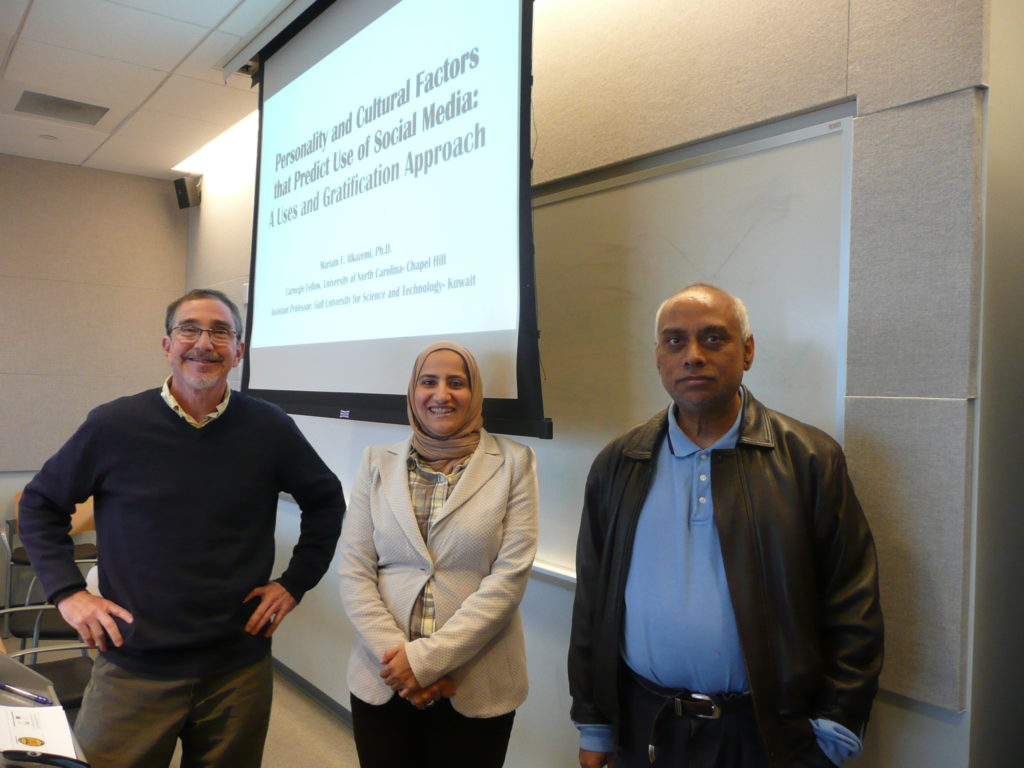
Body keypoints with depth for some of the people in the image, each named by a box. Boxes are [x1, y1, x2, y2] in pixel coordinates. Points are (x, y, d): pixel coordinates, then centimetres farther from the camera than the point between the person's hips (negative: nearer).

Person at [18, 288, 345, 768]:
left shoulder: (270, 429, -3)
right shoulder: (113, 426, -6)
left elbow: (325, 501, 11)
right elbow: (40, 505, 8)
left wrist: (295, 582, 5)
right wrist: (67, 592, -1)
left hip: (239, 669, 1)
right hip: (132, 668, -1)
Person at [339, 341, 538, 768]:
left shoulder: (513, 463, -4)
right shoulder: (377, 463, 3)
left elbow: (509, 576, -10)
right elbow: (354, 573, -1)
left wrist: (428, 659, -14)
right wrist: (397, 655, -12)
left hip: (478, 690, -1)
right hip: (381, 683, 2)